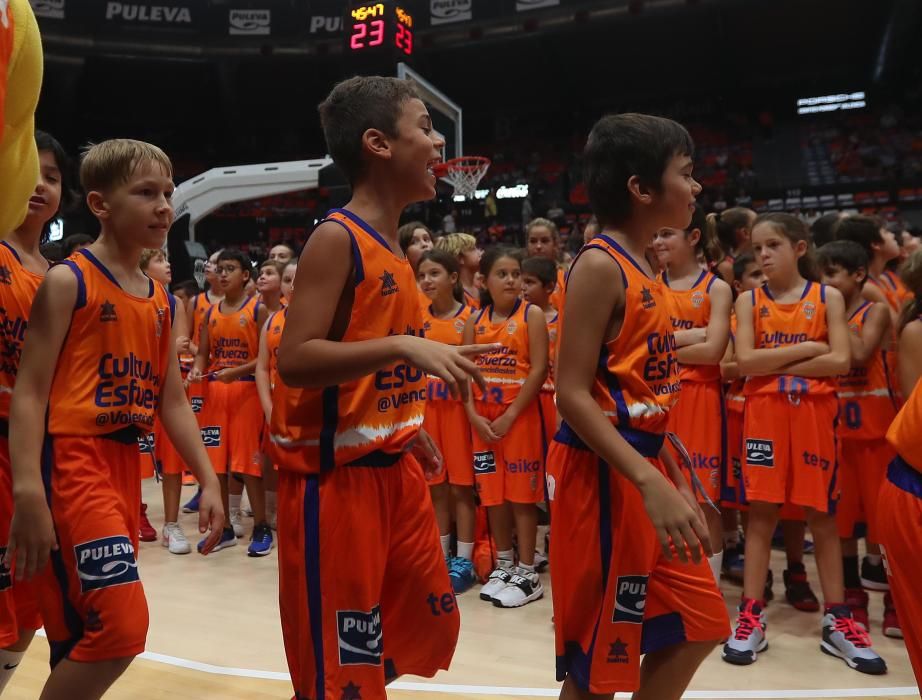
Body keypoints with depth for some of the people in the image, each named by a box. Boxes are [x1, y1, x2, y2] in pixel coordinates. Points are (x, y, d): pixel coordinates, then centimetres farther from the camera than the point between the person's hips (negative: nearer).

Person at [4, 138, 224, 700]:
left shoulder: (164, 303, 13)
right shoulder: (68, 281, -6)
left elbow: (173, 401, 14)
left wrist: (209, 480, 8)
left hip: (126, 464, 7)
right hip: (72, 460, -7)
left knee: (83, 629, 14)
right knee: (120, 625, -13)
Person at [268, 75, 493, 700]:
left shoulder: (392, 247, 11)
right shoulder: (337, 237, -14)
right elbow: (295, 360, -23)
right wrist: (405, 344, -29)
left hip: (394, 470, 9)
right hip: (334, 477, -9)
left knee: (432, 630, 19)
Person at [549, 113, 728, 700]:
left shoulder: (642, 271, 13)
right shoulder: (601, 264, -15)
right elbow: (574, 396, -21)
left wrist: (676, 481, 18)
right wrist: (651, 484, -27)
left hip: (644, 463, 9)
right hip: (602, 474, -9)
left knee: (698, 625, 17)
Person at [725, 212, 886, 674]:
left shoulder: (828, 297, 3)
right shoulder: (749, 301, 4)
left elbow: (840, 362, -9)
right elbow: (745, 361, -9)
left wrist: (775, 363, -11)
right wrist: (807, 348, -11)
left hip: (816, 415, 0)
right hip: (764, 415, 0)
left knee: (822, 514, 8)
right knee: (761, 512, 3)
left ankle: (836, 619, 19)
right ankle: (751, 617, 10)